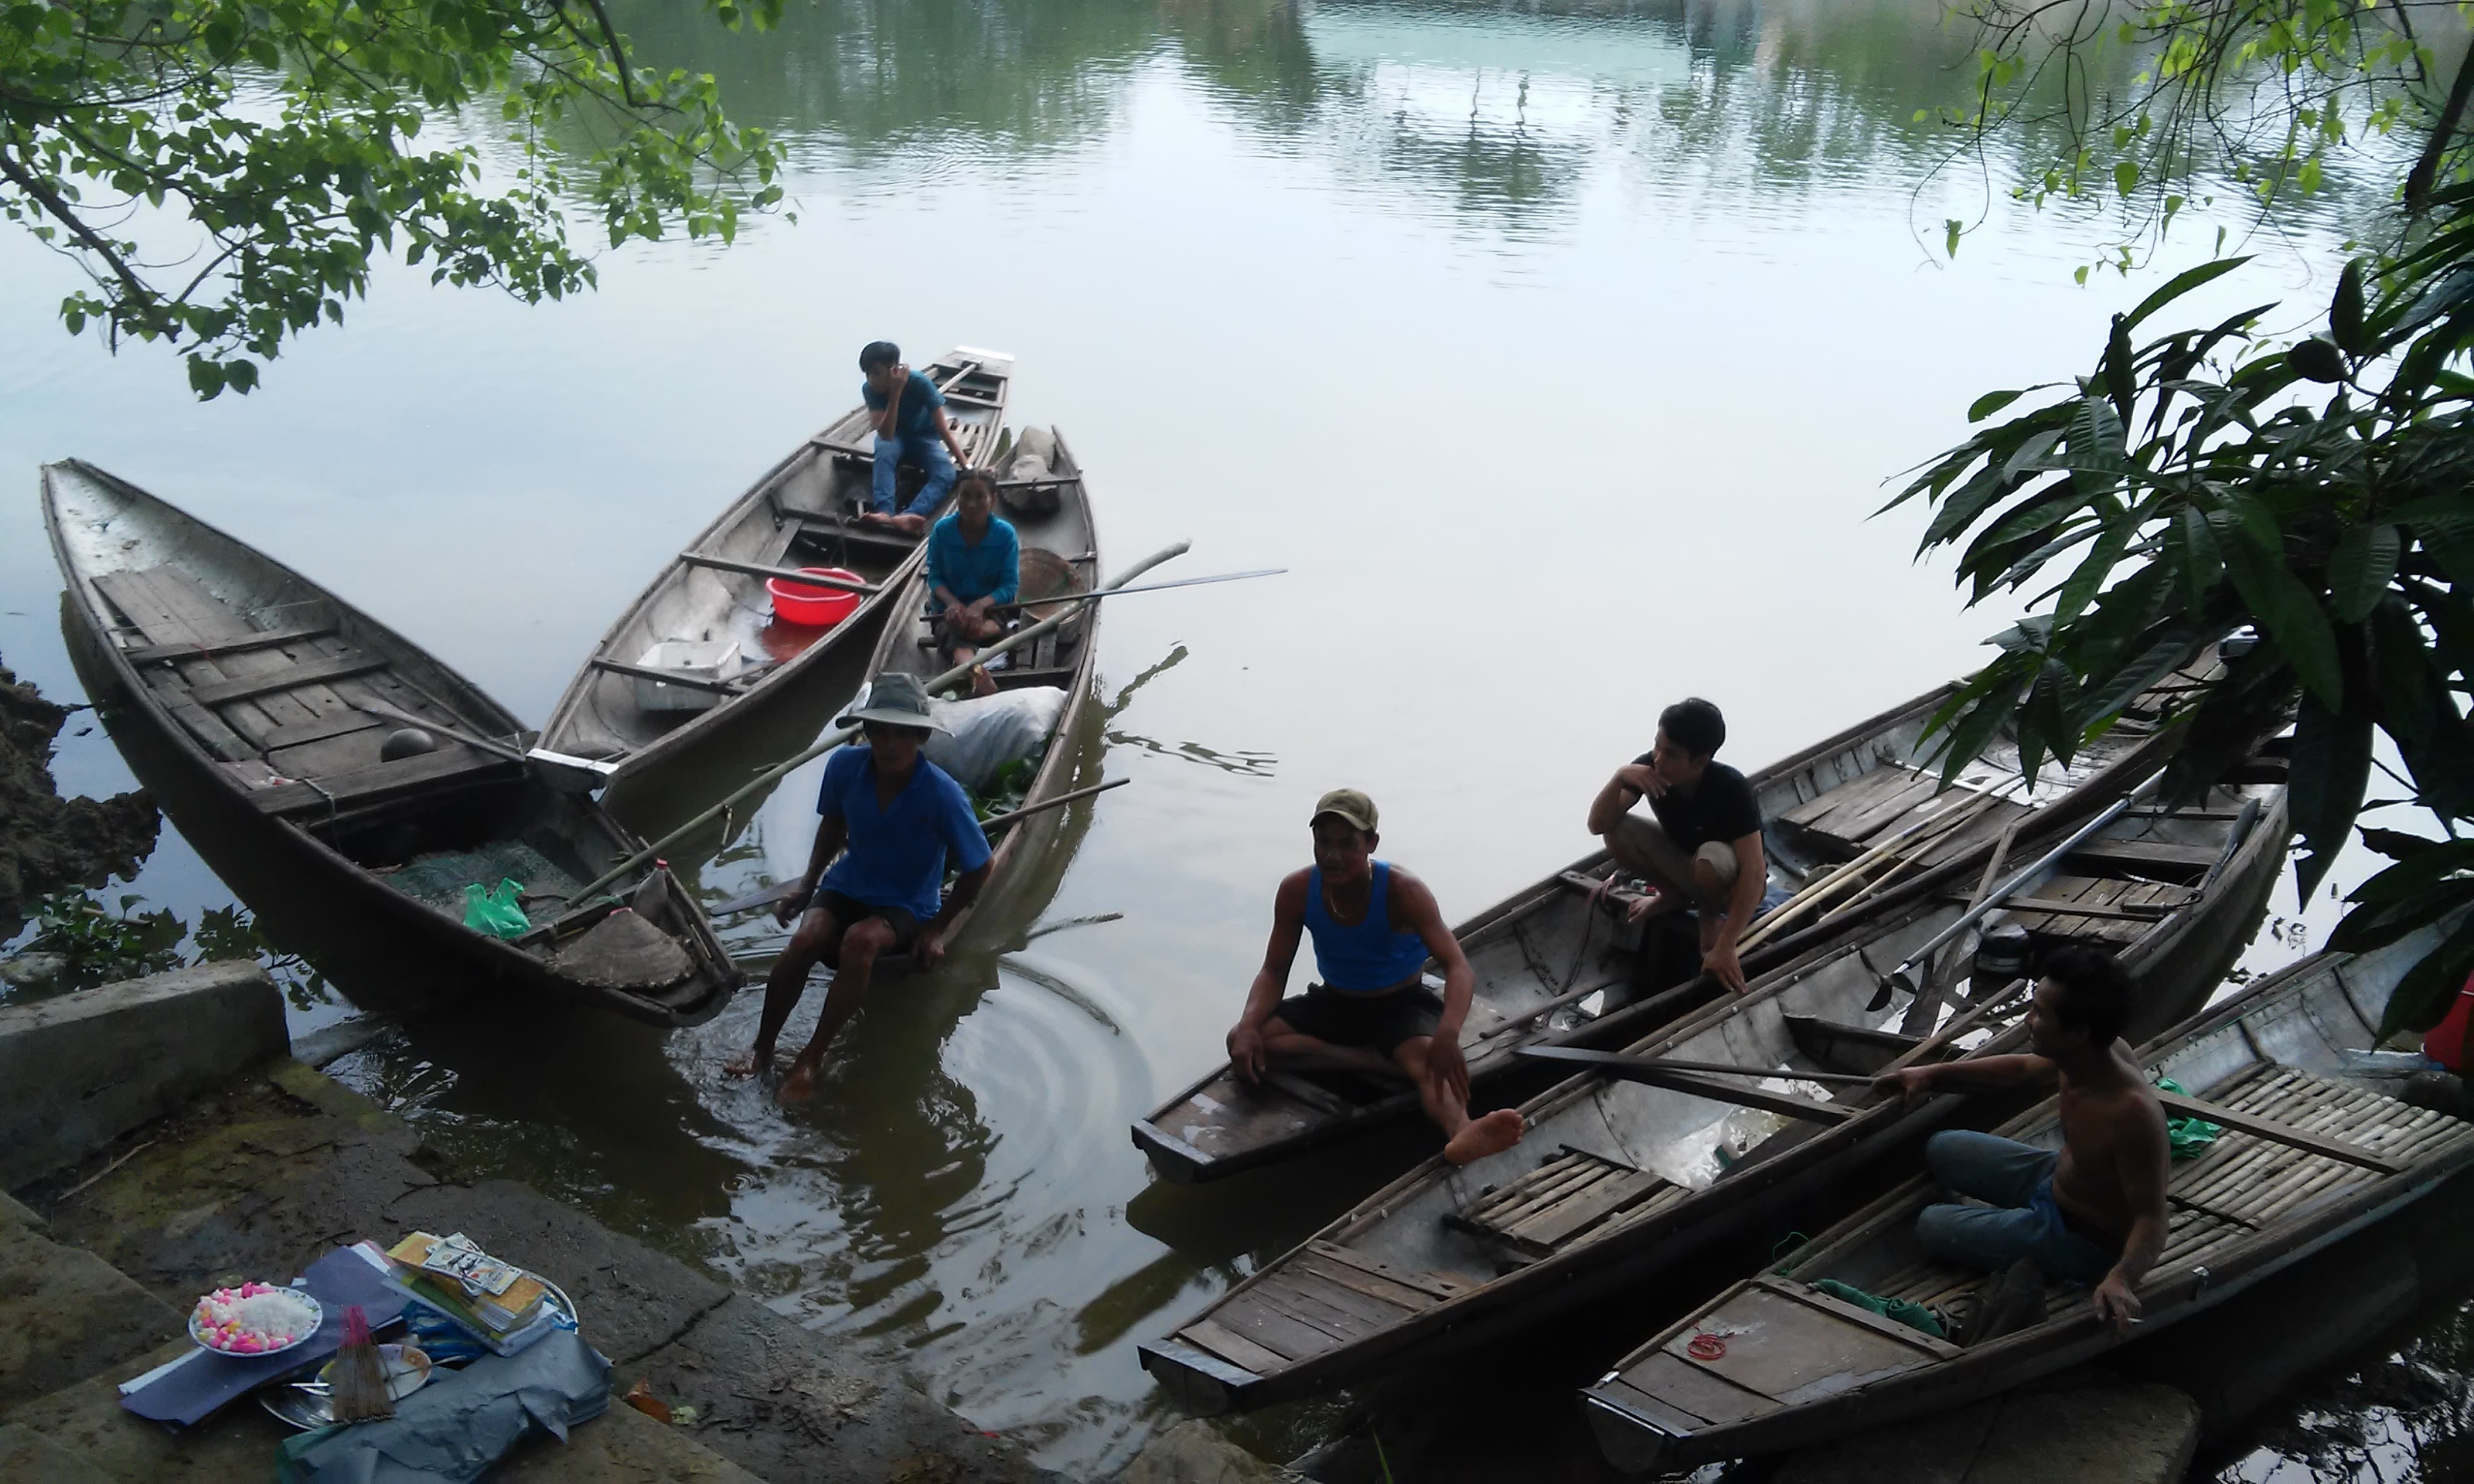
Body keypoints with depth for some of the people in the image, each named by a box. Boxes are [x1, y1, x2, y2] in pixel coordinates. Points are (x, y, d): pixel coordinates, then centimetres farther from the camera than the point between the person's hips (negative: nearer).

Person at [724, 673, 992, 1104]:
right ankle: (762, 1049, -10)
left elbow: (978, 870, -9)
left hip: (906, 907, -3)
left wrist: (936, 928, -8)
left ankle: (811, 1059, -23)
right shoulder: (845, 766, -11)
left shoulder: (944, 795, -23)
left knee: (860, 940, -36)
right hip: (847, 886, 3)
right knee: (805, 939, -29)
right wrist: (808, 885, 7)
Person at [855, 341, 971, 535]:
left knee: (947, 474, -32)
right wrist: (895, 393, -40)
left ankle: (906, 517, -59)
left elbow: (943, 429, -24)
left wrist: (967, 467, -29)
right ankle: (884, 512, -55)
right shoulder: (870, 389, -22)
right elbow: (886, 434, -33)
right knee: (885, 450, -37)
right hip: (894, 435, 1)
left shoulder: (920, 383, -28)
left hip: (925, 437, -1)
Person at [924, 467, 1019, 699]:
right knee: (956, 639, -38)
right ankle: (976, 673, -67)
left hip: (992, 609, 2)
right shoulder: (942, 530, -4)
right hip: (950, 608, -2)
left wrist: (980, 605, -27)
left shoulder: (1005, 534, -8)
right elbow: (934, 577, -1)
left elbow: (1010, 585, -9)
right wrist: (952, 603, -22)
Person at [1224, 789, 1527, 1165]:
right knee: (1241, 1043, -22)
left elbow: (1458, 968, -31)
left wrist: (1448, 1033, -52)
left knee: (1428, 1055, -39)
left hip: (1402, 1005, -4)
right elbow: (1274, 970, -6)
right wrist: (1249, 1026, -28)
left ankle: (1461, 1135, -72)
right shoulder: (1296, 891, -12)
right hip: (1334, 1003, 4)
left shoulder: (1403, 891, -21)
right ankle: (1384, 1064, -26)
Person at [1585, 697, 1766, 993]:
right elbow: (1598, 824, -23)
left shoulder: (1731, 789, -34)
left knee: (1713, 857, -39)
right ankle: (1676, 894, 7)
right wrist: (1619, 778, -42)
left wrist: (1724, 948, -42)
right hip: (1683, 860, 5)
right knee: (1617, 830, -19)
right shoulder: (1649, 768, -22)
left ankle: (1710, 915, -4)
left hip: (1730, 878, -5)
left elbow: (1754, 872, -37)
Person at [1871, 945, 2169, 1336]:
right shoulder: (2092, 1053, -15)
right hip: (2058, 1176, 8)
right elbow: (2024, 1070, 7)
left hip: (2082, 1239, -8)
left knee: (1932, 1227, -5)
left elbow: (2152, 1221, -33)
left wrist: (2120, 1278, -52)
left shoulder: (2132, 1112, -41)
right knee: (1943, 1149, 16)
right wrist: (1934, 1074, 9)